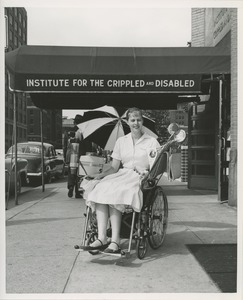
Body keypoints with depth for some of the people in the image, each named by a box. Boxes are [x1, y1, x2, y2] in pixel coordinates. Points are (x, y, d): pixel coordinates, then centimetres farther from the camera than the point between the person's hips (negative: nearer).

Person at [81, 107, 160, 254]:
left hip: (141, 178, -4)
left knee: (114, 193, -34)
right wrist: (100, 175, -5)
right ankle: (101, 238, -35)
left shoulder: (152, 141, 7)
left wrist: (146, 172, -18)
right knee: (99, 189, -28)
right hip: (122, 174, 4)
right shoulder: (121, 141, 17)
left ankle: (115, 242, -36)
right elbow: (114, 167, 13)